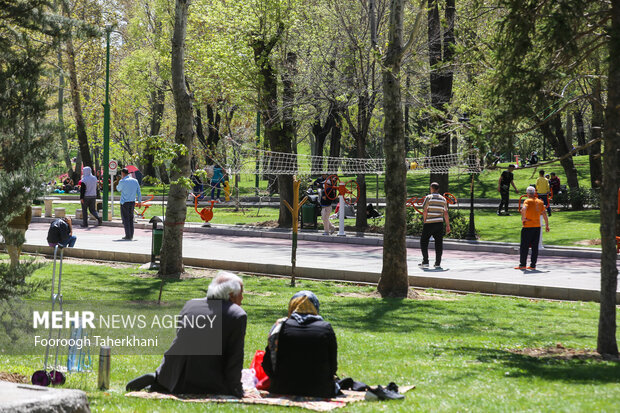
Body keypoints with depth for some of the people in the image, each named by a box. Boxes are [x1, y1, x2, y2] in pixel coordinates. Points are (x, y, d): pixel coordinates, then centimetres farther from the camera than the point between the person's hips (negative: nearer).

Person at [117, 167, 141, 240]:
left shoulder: (122, 181, -11)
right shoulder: (135, 181, 5)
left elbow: (118, 189, 8)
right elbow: (139, 192, 8)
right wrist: (139, 201, 15)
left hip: (124, 202, -5)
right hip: (132, 202, 5)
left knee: (125, 219, -1)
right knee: (131, 219, 13)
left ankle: (128, 236, -6)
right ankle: (131, 235, 14)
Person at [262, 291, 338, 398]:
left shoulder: (281, 326, -3)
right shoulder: (326, 328, -4)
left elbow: (267, 365, 1)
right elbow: (333, 366, 0)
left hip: (283, 390, 1)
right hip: (319, 392, -1)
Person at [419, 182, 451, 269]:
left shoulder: (428, 198, -5)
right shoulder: (443, 199, 8)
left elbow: (425, 211, -10)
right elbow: (446, 214, 8)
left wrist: (424, 221, 2)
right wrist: (448, 226, 11)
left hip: (429, 223, -4)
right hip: (439, 223, 4)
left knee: (424, 242, 6)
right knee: (439, 243, 6)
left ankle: (425, 262, 0)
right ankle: (438, 263, 4)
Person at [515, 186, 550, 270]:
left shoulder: (527, 201, -9)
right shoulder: (540, 202, 9)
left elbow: (524, 209, -29)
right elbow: (544, 214, 10)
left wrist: (523, 218, -15)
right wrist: (547, 225, 16)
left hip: (528, 227, -6)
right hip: (537, 226, 6)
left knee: (524, 247, 1)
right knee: (535, 247, 8)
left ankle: (522, 264, 1)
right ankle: (533, 265, 7)